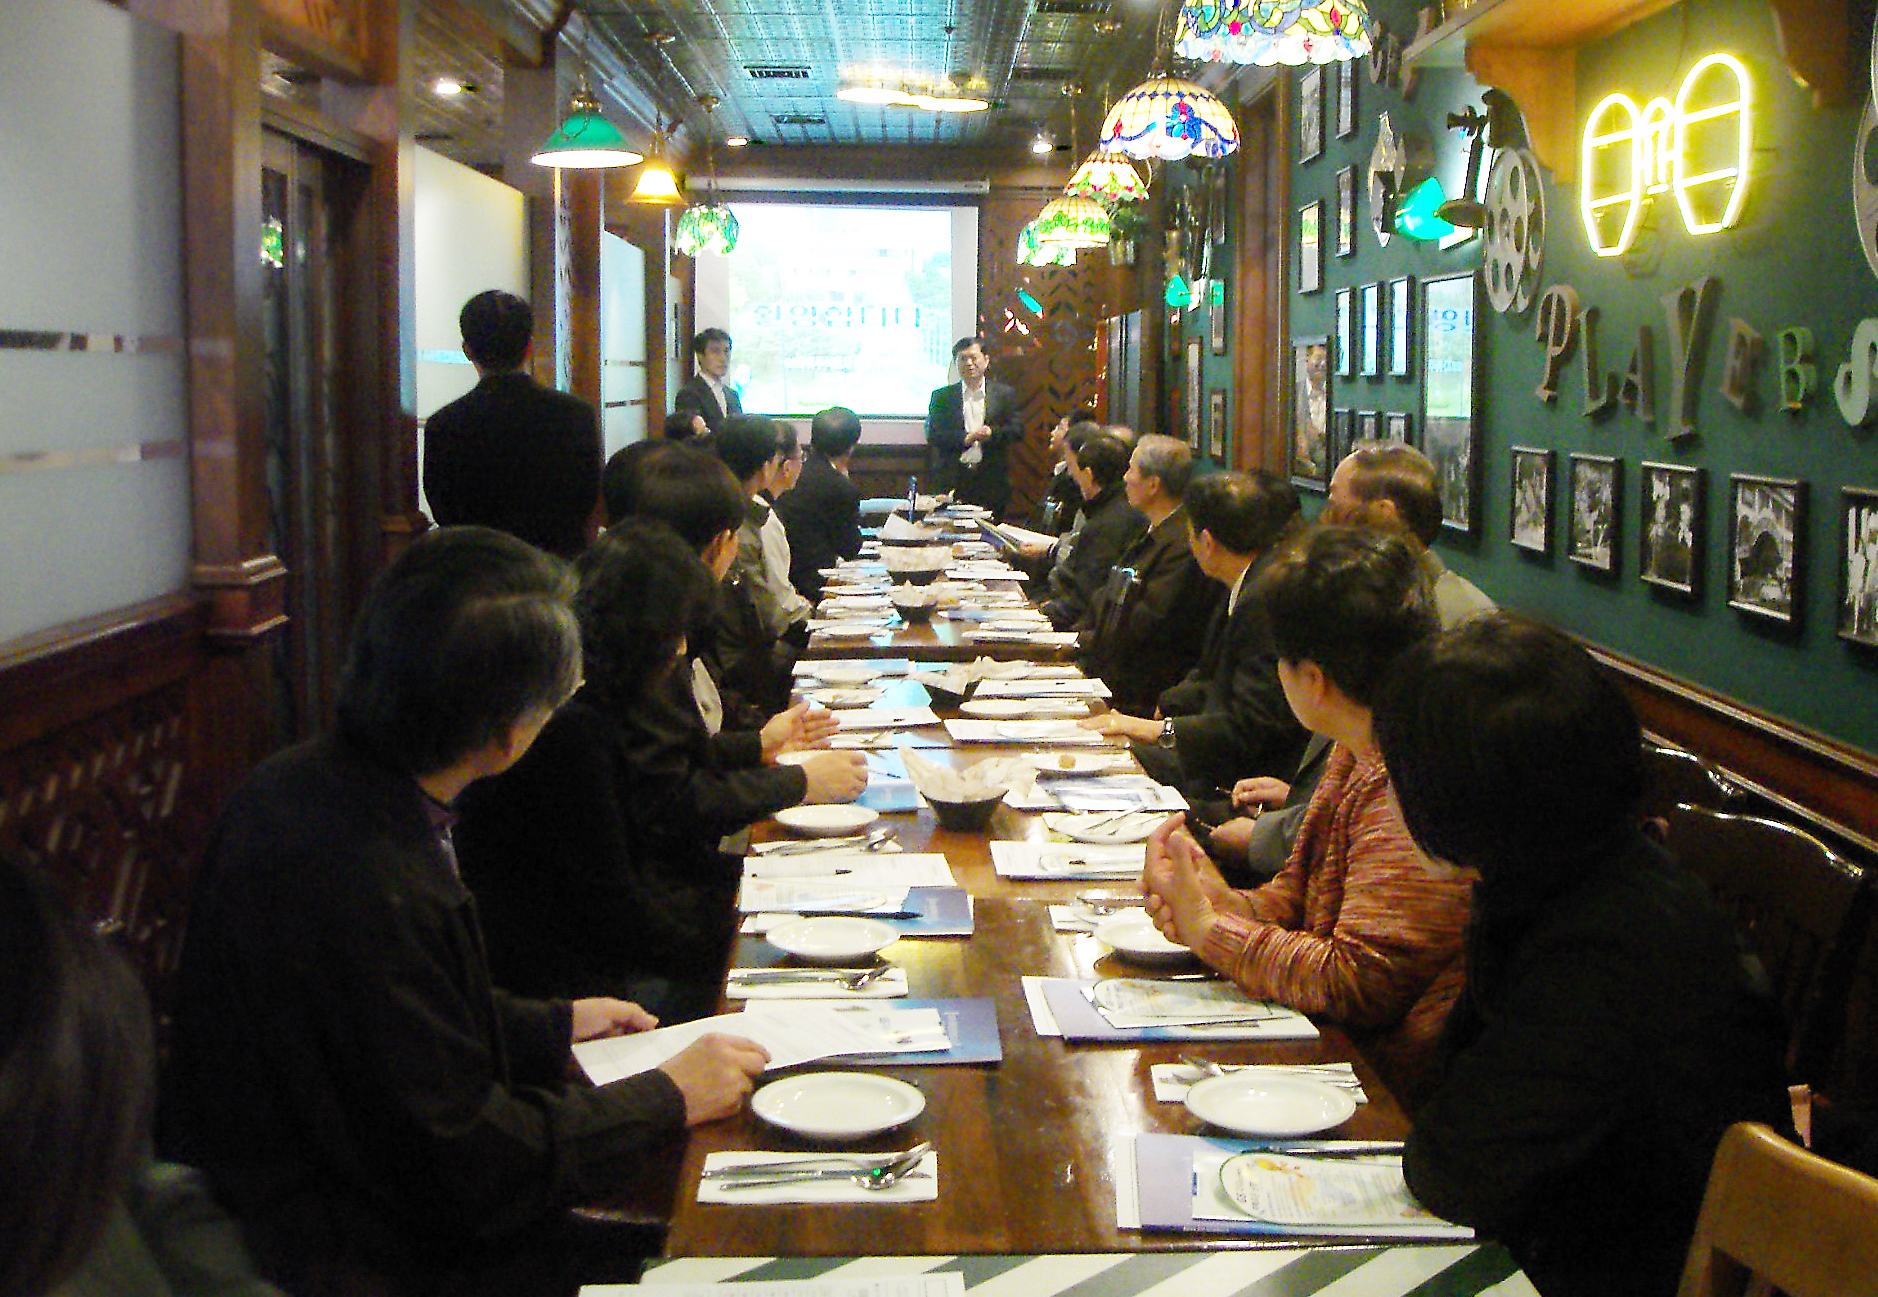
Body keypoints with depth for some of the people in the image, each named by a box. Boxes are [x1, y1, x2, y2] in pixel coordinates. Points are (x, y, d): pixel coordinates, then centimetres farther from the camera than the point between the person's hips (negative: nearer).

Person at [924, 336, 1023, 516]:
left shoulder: (1005, 393, 10)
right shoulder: (941, 396, 9)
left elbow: (1017, 430, 4)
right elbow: (932, 435, 0)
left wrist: (993, 433, -16)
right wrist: (966, 438, -15)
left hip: (992, 484, 0)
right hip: (953, 481, 0)